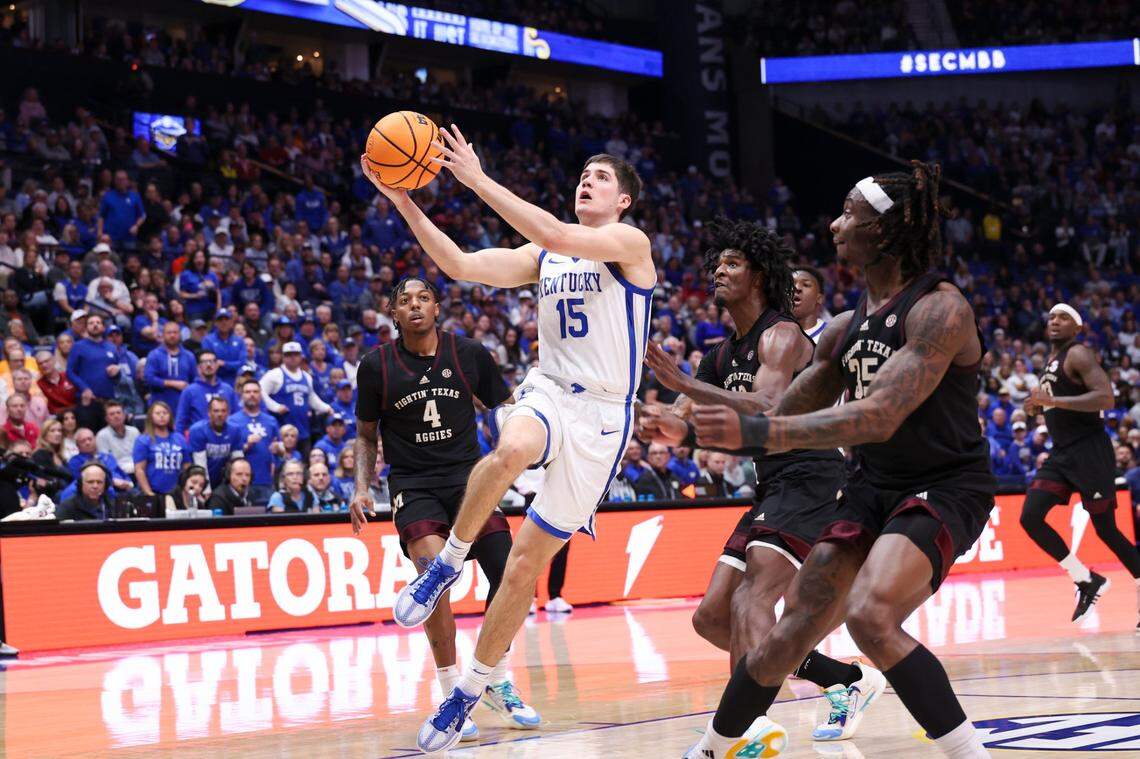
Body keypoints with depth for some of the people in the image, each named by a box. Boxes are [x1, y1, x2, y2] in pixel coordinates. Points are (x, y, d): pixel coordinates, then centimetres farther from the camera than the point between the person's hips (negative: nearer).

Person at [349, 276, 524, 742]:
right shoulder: (377, 366, -1)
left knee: (509, 571, -13)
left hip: (467, 474, 2)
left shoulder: (469, 354, 0)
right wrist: (362, 488, -2)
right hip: (412, 484, -2)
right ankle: (452, 691, -15)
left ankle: (496, 681, 11)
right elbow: (366, 435, 11)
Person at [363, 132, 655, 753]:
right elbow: (461, 266, 0)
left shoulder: (630, 243, -7)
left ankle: (470, 692, 11)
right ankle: (448, 561, -18)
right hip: (547, 392, 3)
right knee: (510, 449, -38)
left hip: (601, 415, -3)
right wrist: (405, 203, -11)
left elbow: (557, 236, -24)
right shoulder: (542, 255, 11)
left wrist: (477, 179, -25)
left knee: (526, 561, -2)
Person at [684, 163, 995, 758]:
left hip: (944, 490, -8)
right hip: (873, 488, 8)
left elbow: (880, 417, -29)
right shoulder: (848, 327, 8)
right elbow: (788, 414, 21)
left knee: (869, 616, -29)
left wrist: (756, 433, -34)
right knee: (794, 629, 3)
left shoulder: (939, 309, -17)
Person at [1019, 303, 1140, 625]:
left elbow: (1106, 398, -24)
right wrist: (1039, 406, 9)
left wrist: (1052, 400, -26)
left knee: (1106, 529, -3)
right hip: (1061, 453, 8)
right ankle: (1086, 580, 5)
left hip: (1090, 452, -8)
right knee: (1030, 518, -5)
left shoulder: (1078, 354, -11)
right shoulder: (1051, 362, 17)